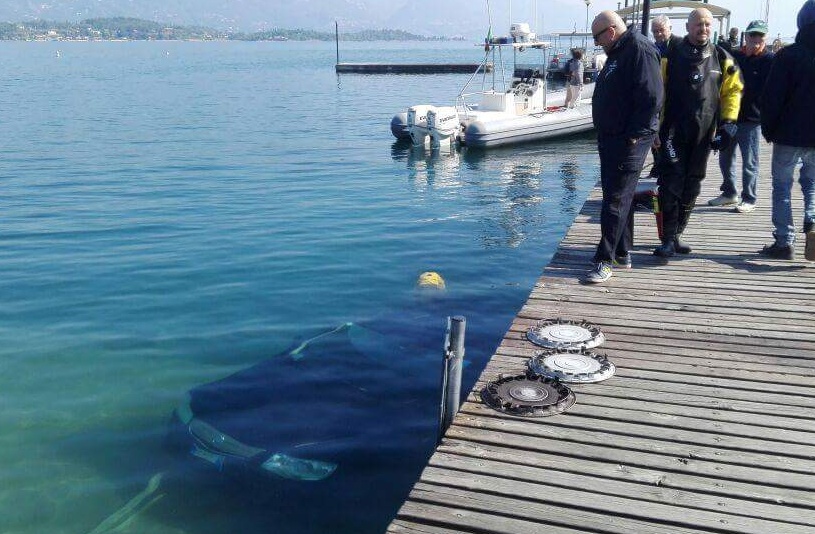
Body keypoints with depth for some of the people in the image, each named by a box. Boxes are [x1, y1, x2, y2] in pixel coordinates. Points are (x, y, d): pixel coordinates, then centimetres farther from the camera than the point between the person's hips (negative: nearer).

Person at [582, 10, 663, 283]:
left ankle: (605, 260, -4)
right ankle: (622, 253, 26)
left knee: (616, 200, -8)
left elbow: (651, 97, -22)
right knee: (618, 196, 15)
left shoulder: (640, 49, -14)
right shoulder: (618, 53, 16)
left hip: (629, 141, -10)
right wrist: (604, 135, 15)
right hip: (611, 138, 10)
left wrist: (634, 135, -21)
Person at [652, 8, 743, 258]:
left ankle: (676, 234, 21)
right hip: (674, 133, -4)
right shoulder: (671, 56, -2)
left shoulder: (722, 59, 7)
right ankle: (668, 240, -5)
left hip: (704, 134, 4)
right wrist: (655, 126, -8)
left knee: (691, 187, 9)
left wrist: (729, 122, 2)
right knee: (671, 185, -8)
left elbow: (733, 90, 12)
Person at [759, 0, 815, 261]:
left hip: (789, 135, -3)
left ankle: (784, 241, 4)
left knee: (782, 186, 7)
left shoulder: (788, 55, -10)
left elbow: (772, 97, -11)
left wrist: (768, 130, 0)